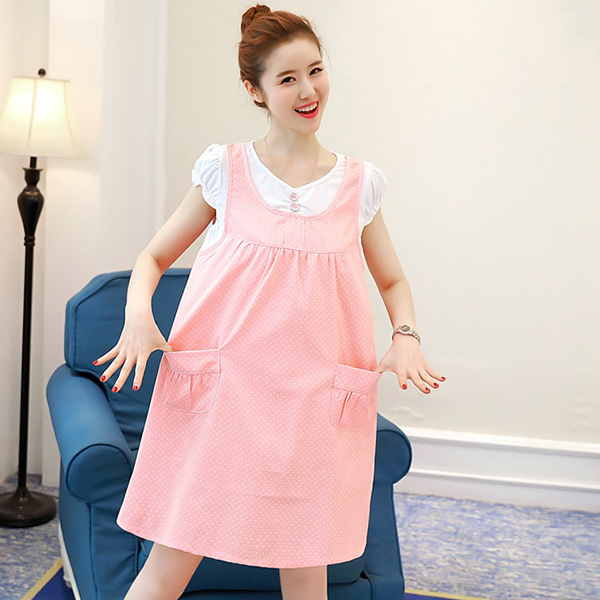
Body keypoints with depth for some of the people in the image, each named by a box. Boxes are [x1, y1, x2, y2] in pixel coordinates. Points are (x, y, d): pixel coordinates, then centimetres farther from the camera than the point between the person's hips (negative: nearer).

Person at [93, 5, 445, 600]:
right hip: (218, 393, -1)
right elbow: (153, 257, 11)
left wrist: (405, 338, 1)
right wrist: (138, 316, -8)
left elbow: (393, 282, 20)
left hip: (316, 401, 2)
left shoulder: (359, 183, 7)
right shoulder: (224, 169, 3)